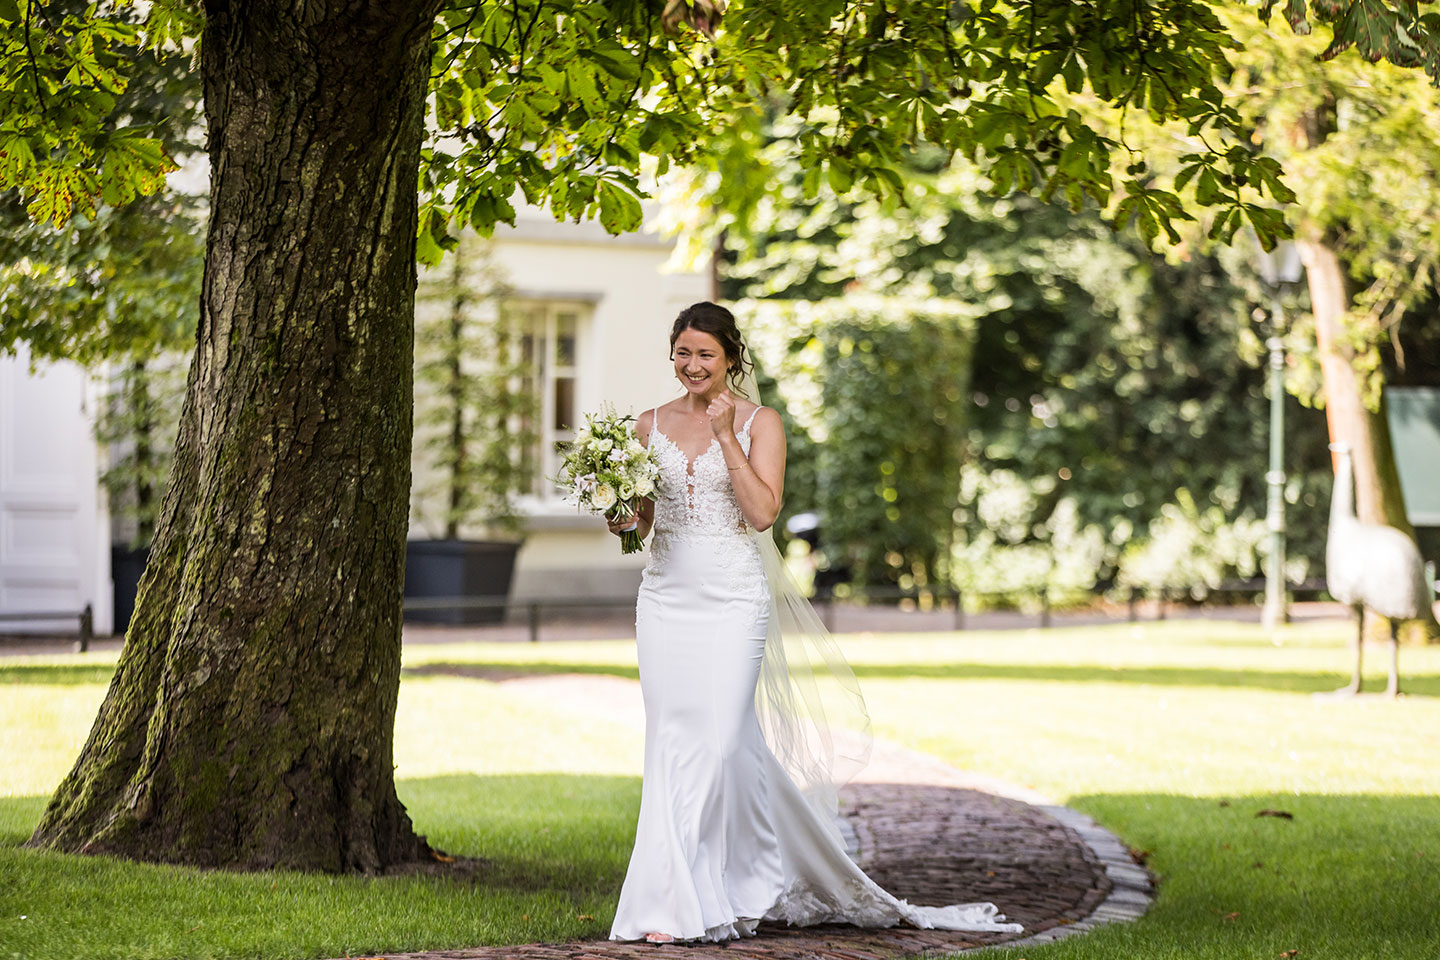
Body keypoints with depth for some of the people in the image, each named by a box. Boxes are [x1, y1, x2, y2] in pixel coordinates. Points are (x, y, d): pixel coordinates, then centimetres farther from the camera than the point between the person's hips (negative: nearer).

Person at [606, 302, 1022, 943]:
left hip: (732, 597, -3)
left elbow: (763, 511, -12)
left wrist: (726, 435, -13)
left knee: (721, 737, -10)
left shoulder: (759, 423, 0)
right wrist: (623, 522, -5)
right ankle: (673, 899, 5)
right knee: (672, 740, 0)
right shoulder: (651, 425, 11)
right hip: (665, 595, 4)